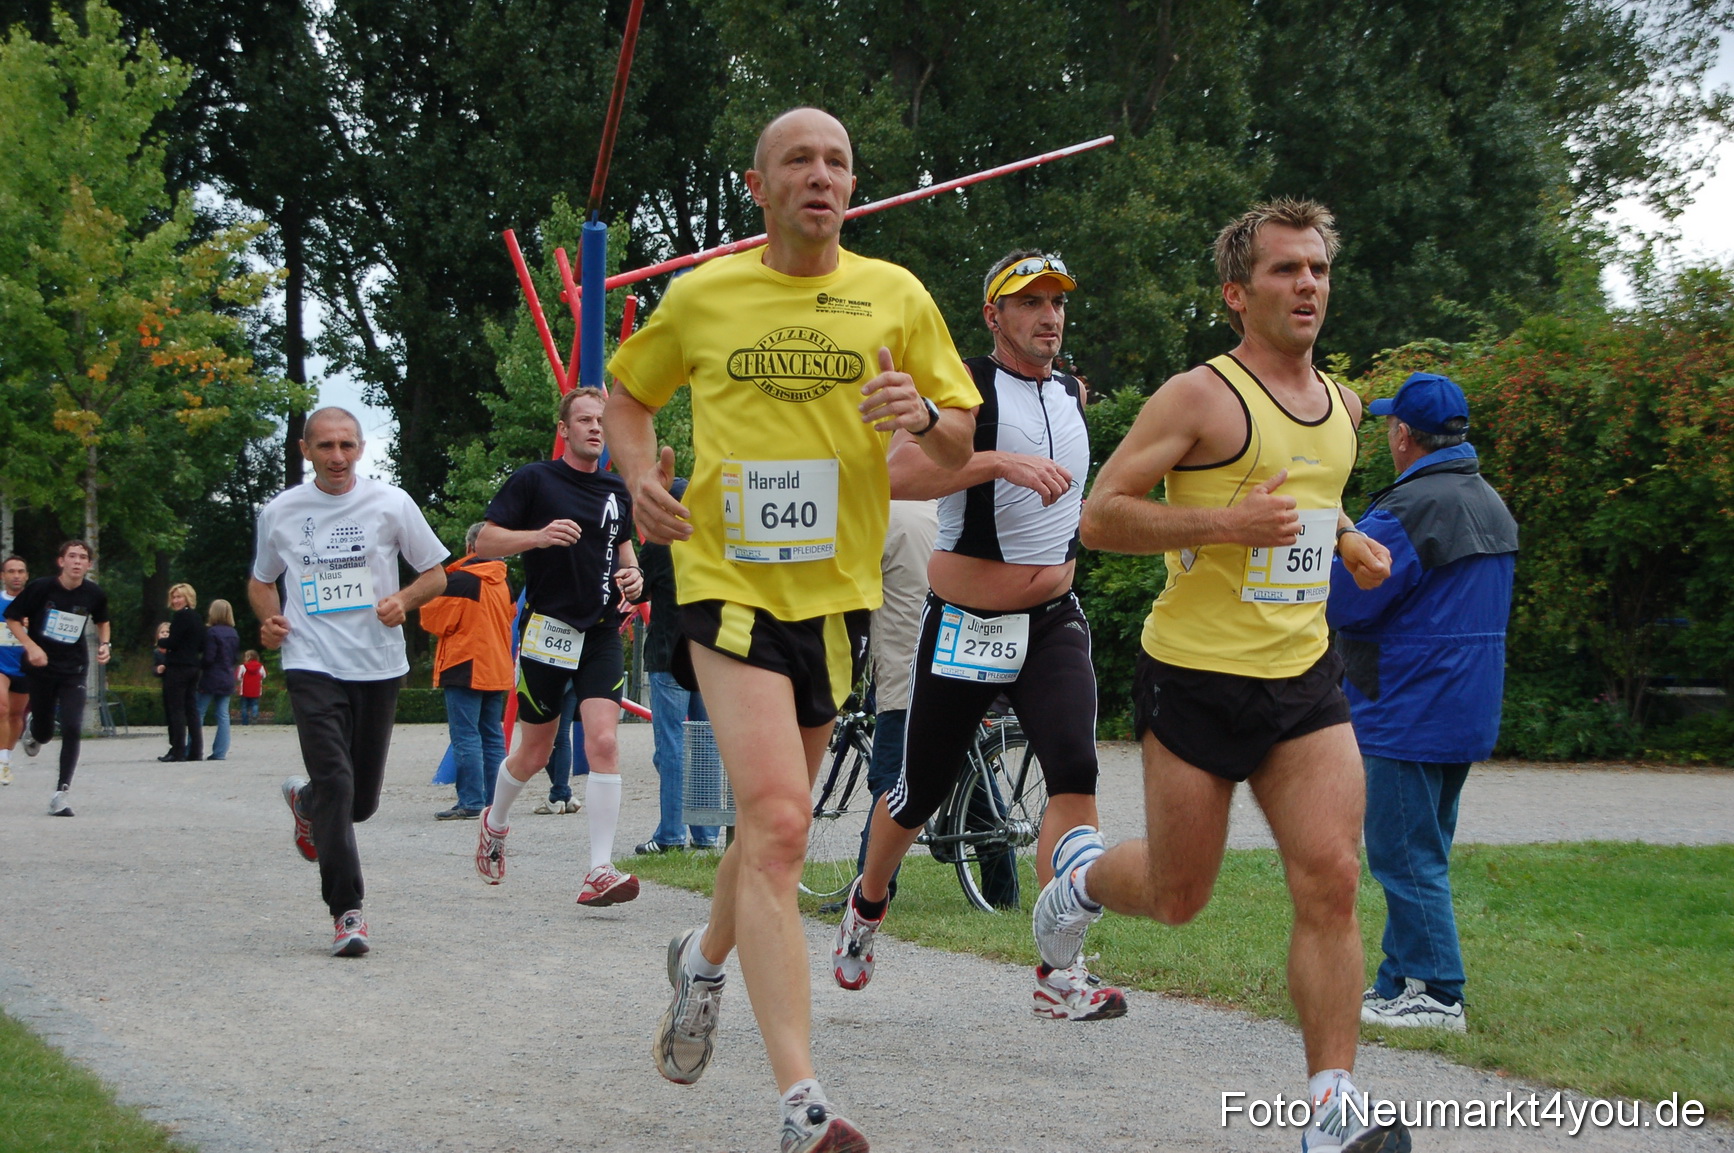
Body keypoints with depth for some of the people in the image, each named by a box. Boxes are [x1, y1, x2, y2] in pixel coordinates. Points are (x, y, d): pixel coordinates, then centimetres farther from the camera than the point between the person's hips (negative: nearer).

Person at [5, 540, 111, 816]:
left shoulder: (95, 594, -5)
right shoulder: (41, 587, -13)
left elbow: (102, 621, 17)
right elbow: (12, 618, -3)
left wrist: (104, 645, -1)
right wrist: (31, 646, -17)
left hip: (74, 671, 1)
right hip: (41, 668, -1)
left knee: (72, 729, -15)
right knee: (44, 733, 8)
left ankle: (60, 796, -9)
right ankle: (33, 734, 49)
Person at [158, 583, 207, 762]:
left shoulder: (181, 616, -13)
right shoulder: (197, 617, 14)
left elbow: (171, 644, -17)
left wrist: (162, 643, 5)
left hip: (177, 668, -9)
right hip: (193, 667, 9)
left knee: (176, 709, -5)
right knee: (192, 710, 9)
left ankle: (177, 750, -7)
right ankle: (196, 751, 8)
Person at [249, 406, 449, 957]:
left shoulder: (391, 503, 1)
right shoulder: (280, 513, 5)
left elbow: (435, 576, 9)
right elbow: (261, 581, 20)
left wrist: (403, 601, -12)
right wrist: (269, 619, -1)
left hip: (379, 665, 1)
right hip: (313, 666, -1)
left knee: (362, 799, 8)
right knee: (335, 783, -15)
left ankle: (306, 802, 43)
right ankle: (347, 911, -11)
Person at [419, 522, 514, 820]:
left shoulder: (459, 580, -13)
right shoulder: (503, 583, 10)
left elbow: (436, 621, -9)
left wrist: (428, 596, 8)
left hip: (465, 670, -7)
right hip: (497, 670, 7)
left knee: (465, 737, -7)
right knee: (493, 736, 10)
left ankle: (471, 803, -11)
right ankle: (495, 802, 11)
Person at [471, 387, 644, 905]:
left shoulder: (617, 490, 11)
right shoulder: (534, 480, -3)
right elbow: (486, 540, -5)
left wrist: (632, 575, 6)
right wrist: (539, 536, -22)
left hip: (602, 631, 3)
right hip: (546, 628, -3)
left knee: (603, 743, -14)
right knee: (535, 753, 8)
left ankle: (599, 872, -17)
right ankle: (495, 822, 40)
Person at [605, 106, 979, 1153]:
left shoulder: (895, 296, 5)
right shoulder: (702, 297, 3)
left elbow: (963, 445, 7)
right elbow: (628, 390, 20)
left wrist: (925, 415, -16)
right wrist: (641, 473, 0)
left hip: (836, 590, 3)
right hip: (729, 580, -3)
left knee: (776, 820, 16)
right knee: (778, 821, -19)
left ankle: (707, 958, 50)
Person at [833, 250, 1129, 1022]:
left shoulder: (1074, 392, 10)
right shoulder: (965, 386, -10)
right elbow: (897, 475, -28)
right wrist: (1000, 462, -36)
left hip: (1053, 623, 4)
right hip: (963, 629, -4)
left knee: (1074, 775, -18)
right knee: (922, 791, 9)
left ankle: (1060, 974, -19)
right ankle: (868, 902, 41)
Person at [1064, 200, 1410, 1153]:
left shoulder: (1341, 406, 12)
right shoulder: (1200, 397, -10)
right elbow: (1100, 515, -13)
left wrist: (1347, 539, 13)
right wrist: (1225, 521, -23)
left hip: (1304, 680, 5)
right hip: (1198, 679, -5)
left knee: (1331, 880, -10)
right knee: (1178, 897, 7)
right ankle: (1080, 873, 41)